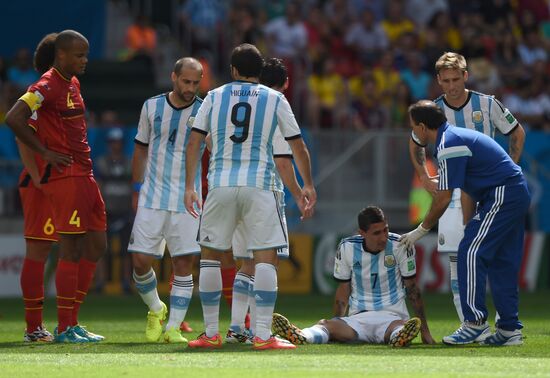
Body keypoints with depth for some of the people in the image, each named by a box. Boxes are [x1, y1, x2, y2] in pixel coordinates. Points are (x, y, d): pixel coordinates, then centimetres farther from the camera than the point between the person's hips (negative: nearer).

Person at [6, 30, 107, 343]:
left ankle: (72, 321, 14)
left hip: (84, 175, 10)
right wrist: (46, 153, -16)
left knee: (96, 247, 9)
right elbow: (14, 118, -22)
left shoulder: (73, 83, 16)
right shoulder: (48, 86, -13)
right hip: (65, 176, -10)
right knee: (71, 250, -8)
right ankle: (64, 328, -3)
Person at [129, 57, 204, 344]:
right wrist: (137, 189, 13)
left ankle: (173, 327, 3)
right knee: (141, 261, -3)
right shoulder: (152, 107, 5)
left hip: (187, 201, -2)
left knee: (184, 264, -5)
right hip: (152, 198, 2)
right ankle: (155, 309, 23)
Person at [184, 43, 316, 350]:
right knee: (266, 257, -1)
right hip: (259, 186, -2)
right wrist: (308, 186, 22)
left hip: (220, 185, 2)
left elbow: (194, 143, 5)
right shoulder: (275, 99, 6)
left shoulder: (214, 97, 9)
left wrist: (190, 186, 10)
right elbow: (298, 146, 10)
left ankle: (211, 334, 12)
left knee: (210, 255, 12)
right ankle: (263, 335, -10)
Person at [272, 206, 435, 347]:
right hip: (358, 317, 1)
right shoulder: (347, 248, 0)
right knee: (327, 325, -31)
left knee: (398, 328, -39)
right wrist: (335, 323, -1)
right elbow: (343, 290, 9)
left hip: (392, 315, -1)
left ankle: (399, 337, -73)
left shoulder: (400, 246, -4)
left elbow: (412, 289, 3)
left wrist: (425, 331, 2)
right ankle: (302, 336, -60)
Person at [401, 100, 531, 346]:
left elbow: (444, 199, -14)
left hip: (502, 196, -11)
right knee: (502, 262, 12)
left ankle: (475, 323, -16)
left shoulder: (449, 145, -15)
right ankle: (509, 329, 12)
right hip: (517, 194, 11)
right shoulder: (457, 136, 17)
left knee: (471, 253, -12)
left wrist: (421, 230, -3)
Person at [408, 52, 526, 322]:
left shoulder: (487, 104, -5)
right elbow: (415, 144, 20)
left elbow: (517, 133, 9)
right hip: (451, 194, 2)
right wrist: (424, 178, 9)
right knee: (456, 261, -2)